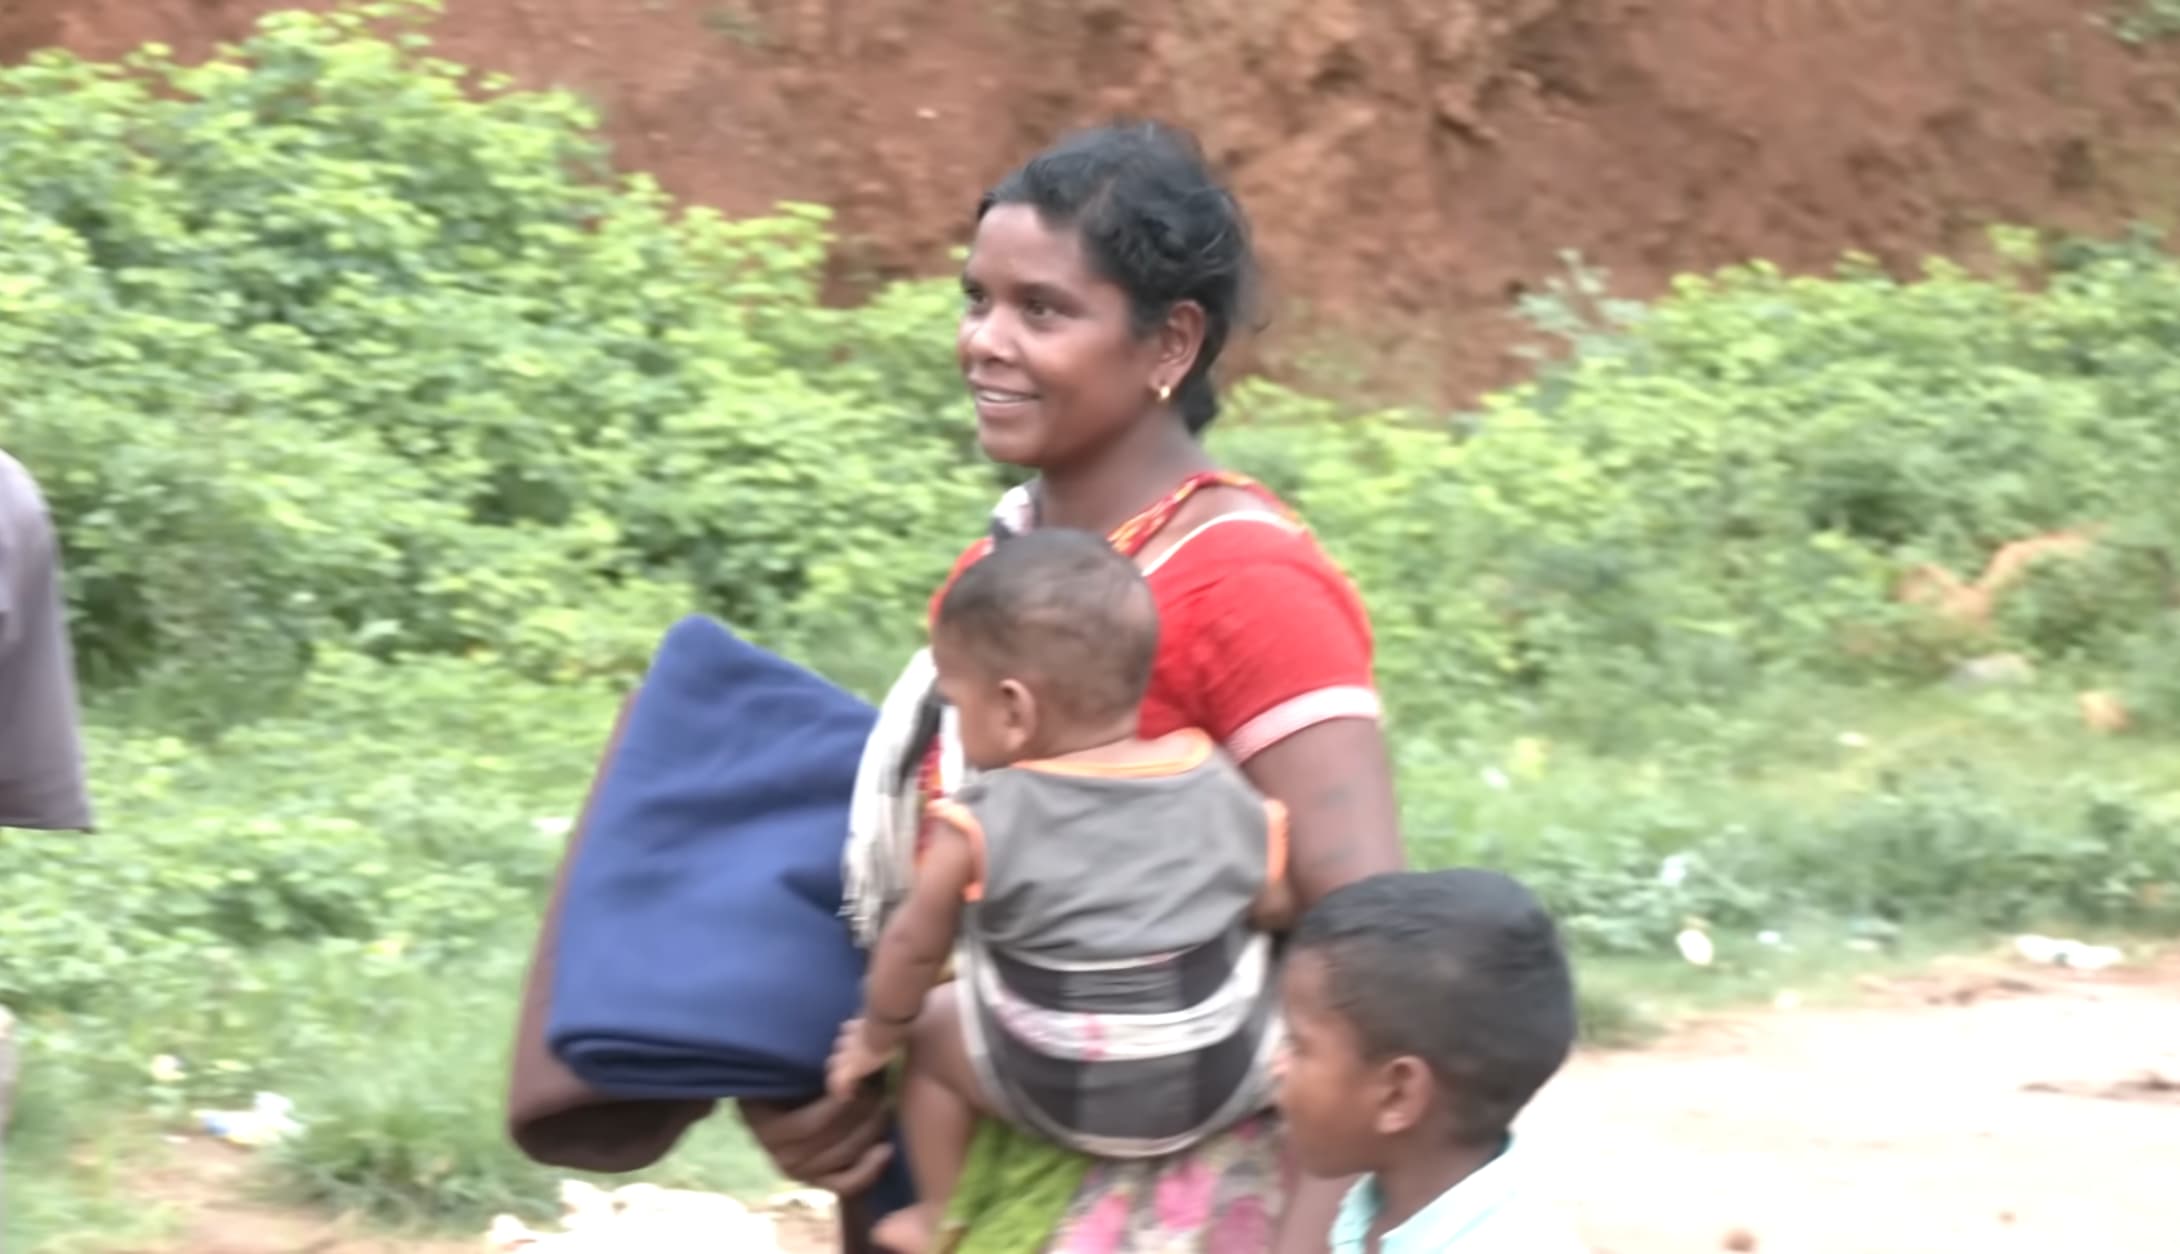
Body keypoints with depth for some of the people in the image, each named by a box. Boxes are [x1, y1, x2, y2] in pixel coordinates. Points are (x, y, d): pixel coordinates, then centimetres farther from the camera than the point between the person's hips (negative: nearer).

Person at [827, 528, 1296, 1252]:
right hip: (1231, 1077, 1)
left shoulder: (981, 827, -16)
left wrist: (877, 1034, 14)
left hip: (1053, 1092, -1)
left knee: (932, 1032, 25)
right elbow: (1281, 906, 0)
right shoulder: (1221, 791, -8)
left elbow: (915, 947, -6)